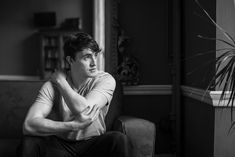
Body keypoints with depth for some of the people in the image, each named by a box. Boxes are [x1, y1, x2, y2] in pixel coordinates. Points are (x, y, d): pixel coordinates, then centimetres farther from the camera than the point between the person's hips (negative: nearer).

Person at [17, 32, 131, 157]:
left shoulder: (105, 80, -11)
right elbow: (29, 124, -26)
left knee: (119, 139, -30)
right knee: (29, 143, -28)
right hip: (60, 145, 0)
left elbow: (84, 110, -28)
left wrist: (60, 81, -17)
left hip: (93, 144, 0)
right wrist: (73, 126, -32)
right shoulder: (52, 85, -12)